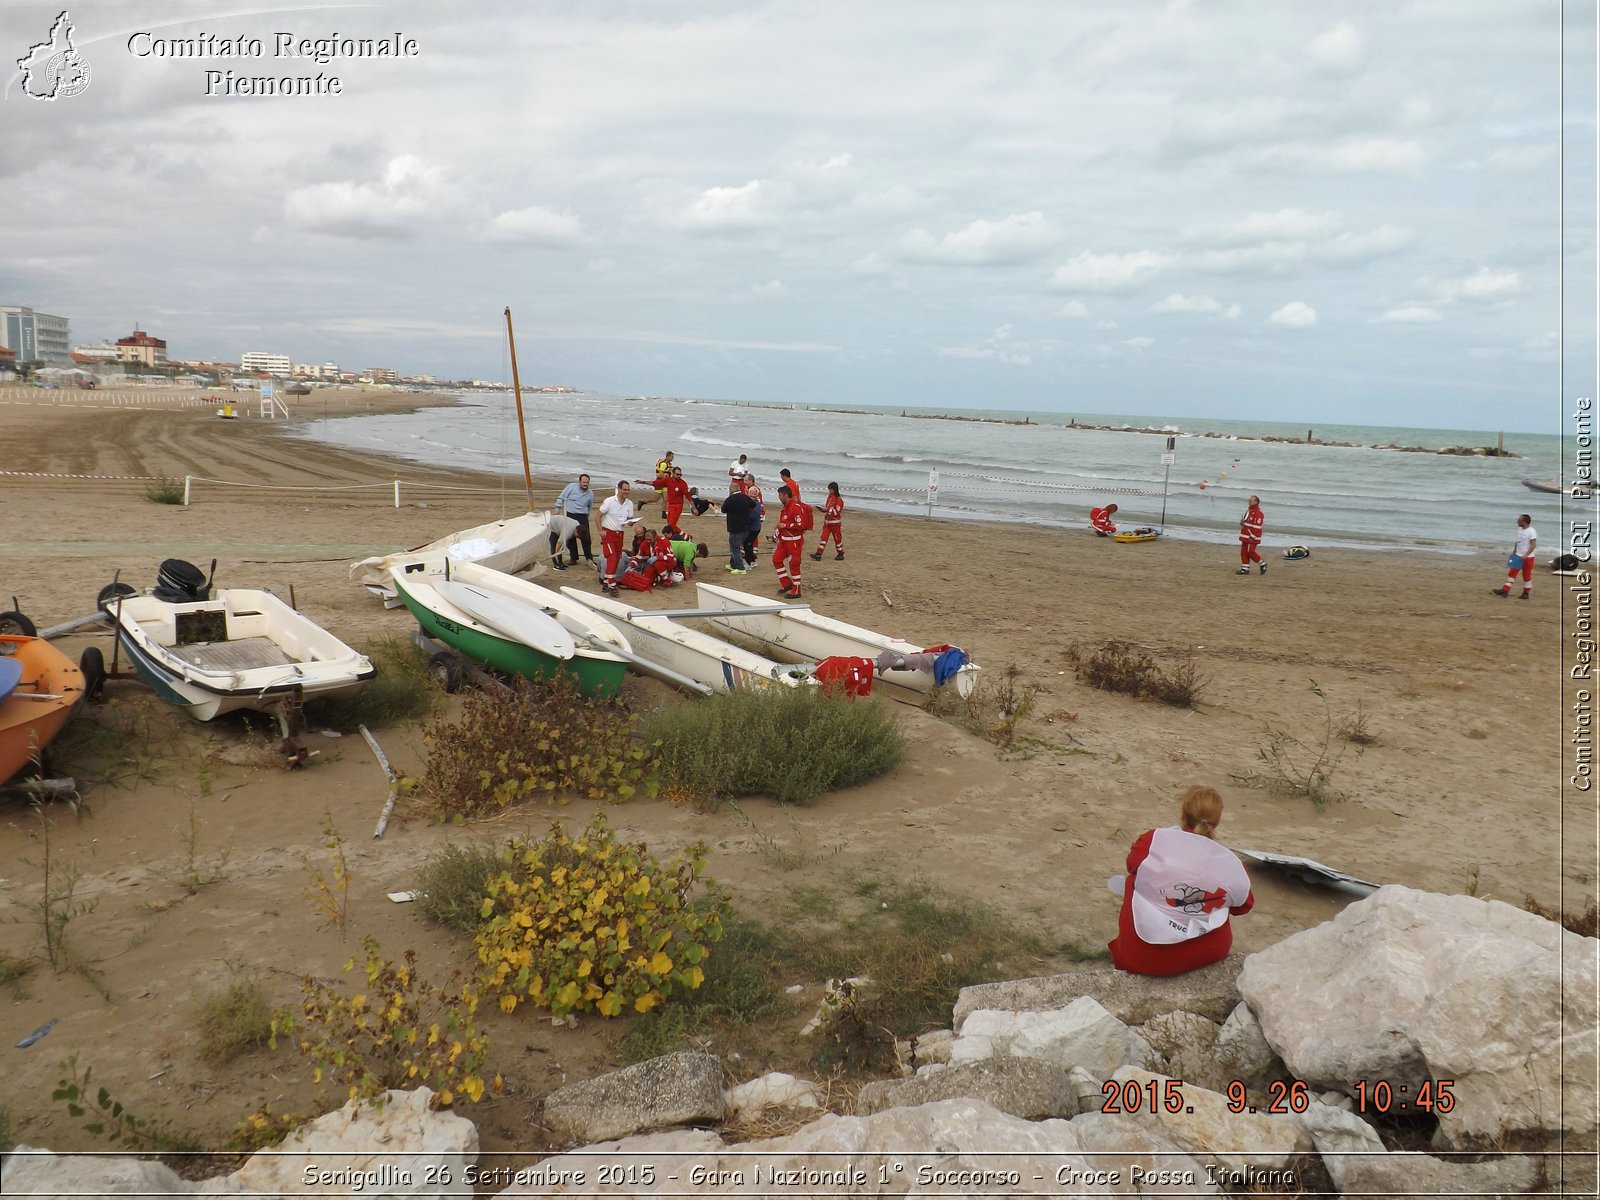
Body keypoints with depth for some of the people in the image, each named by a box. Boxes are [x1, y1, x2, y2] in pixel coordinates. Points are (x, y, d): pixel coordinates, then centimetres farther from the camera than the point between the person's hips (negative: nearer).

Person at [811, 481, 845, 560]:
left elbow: (836, 512, -18)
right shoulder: (829, 497, 9)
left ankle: (840, 554, 19)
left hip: (835, 523, -7)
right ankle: (818, 554, -2)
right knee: (824, 537, 1)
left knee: (837, 538, 4)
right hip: (827, 522, 7)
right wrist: (821, 509, -2)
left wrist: (827, 509, -24)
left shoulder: (839, 500, -14)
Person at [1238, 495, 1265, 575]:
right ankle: (1245, 569, 13)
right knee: (1243, 552, 7)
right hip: (1245, 536, 9)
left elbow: (1257, 527, -20)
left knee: (1251, 552, -10)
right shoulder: (1248, 510, 15)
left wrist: (1253, 537, -22)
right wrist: (1242, 522, 3)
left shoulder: (1258, 513, -16)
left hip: (1252, 537, -9)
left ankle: (1262, 565, 9)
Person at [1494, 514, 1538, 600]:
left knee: (1527, 576, 3)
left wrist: (1525, 555, -27)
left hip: (1527, 557, -7)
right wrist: (1513, 552, 14)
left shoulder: (1531, 531, -16)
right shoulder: (1519, 529, 8)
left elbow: (1533, 545, -20)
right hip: (1518, 556, 7)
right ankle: (1505, 591, -1)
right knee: (1511, 573, 1)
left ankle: (1526, 593, 13)